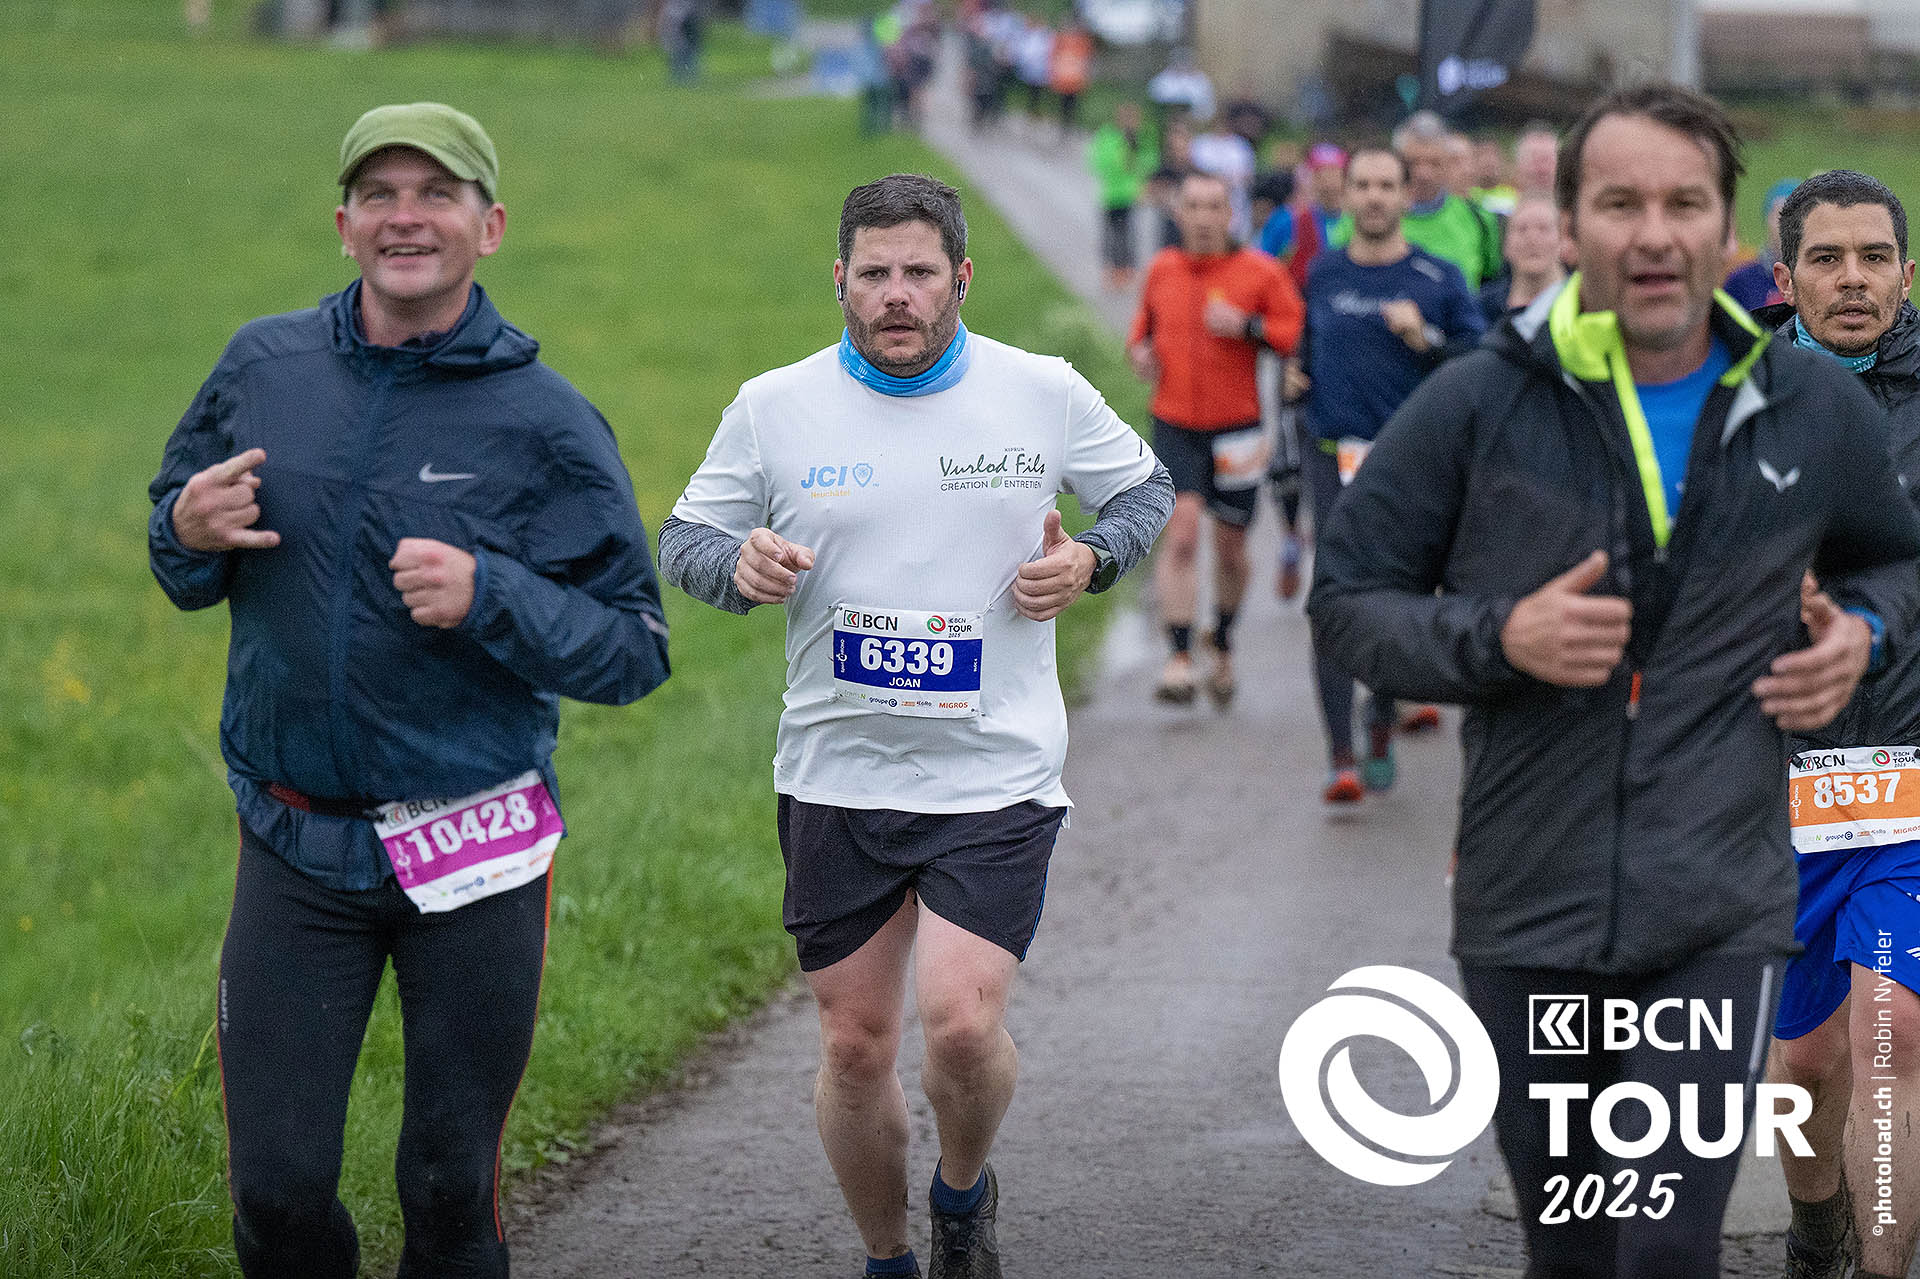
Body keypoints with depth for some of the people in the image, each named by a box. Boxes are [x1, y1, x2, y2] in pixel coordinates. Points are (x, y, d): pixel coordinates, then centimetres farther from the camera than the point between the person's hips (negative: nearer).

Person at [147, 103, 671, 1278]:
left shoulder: (546, 423, -7)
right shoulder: (264, 367, 2)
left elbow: (635, 650, -8)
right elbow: (179, 549, 15)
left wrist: (489, 597, -24)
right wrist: (190, 536, -8)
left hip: (474, 854, -2)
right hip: (295, 847, 2)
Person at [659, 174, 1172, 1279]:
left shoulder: (1045, 394, 0)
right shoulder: (775, 408, 0)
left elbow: (1146, 489, 15)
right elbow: (686, 536, 9)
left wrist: (1091, 560, -5)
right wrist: (739, 566, -14)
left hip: (997, 776, -2)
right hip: (838, 777, 2)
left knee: (962, 1022, -17)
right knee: (855, 1045, 5)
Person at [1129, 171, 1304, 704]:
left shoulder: (1259, 271, -4)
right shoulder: (1160, 270, 5)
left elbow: (1297, 332, -7)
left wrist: (1247, 327, -21)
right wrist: (1139, 350, 3)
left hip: (1237, 430, 0)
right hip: (1174, 425, 0)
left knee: (1230, 547, 11)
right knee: (1182, 530, -17)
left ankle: (1223, 646, 37)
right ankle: (1179, 659, -18)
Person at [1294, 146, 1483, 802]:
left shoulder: (1438, 279, 1)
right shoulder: (1322, 273, 9)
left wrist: (1424, 340, -16)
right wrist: (1295, 373, 8)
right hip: (1335, 453, 1)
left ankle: (1382, 720, 32)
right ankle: (1340, 756, -12)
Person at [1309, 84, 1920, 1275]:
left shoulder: (1815, 408, 3)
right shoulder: (1476, 405, -4)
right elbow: (1347, 596, 2)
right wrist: (1497, 639, -15)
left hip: (1721, 912, -1)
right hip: (1527, 910, 1)